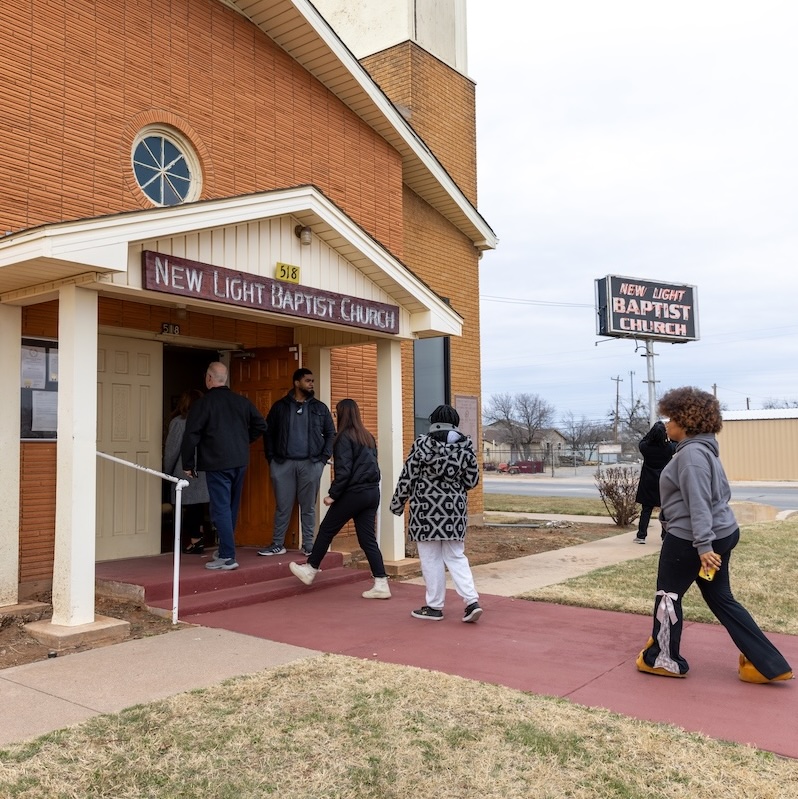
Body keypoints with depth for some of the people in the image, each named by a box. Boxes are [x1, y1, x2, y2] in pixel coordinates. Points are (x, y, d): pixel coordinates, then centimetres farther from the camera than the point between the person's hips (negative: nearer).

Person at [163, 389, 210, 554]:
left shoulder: (178, 422, -6)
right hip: (204, 471, 4)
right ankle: (199, 533, 18)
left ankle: (195, 541, 3)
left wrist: (167, 472, 8)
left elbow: (171, 450, -4)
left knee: (190, 505, 1)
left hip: (186, 472, -4)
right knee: (199, 504, 14)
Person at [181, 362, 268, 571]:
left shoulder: (202, 404, -9)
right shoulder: (242, 401, 7)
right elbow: (261, 425, 12)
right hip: (240, 462, 6)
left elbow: (191, 436, -11)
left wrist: (188, 464, -1)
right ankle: (225, 550, 28)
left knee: (221, 509, -4)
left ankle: (227, 557, -8)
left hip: (217, 464, -6)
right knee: (232, 507, 16)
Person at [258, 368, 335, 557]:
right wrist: (271, 458, 1)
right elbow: (268, 433, 8)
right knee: (282, 506, 4)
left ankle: (308, 545, 14)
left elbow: (331, 434, 10)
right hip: (283, 463, 0)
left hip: (311, 464, 1)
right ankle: (277, 544, 13)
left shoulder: (320, 408, 8)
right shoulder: (280, 406, 5)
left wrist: (324, 457, 0)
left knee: (308, 506, 5)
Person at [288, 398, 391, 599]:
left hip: (354, 493, -7)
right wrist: (370, 487, 18)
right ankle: (381, 584, 4)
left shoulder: (345, 437, -10)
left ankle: (310, 570, 23)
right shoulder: (368, 437, 13)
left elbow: (343, 470, -16)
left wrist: (333, 494, -11)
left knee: (326, 530, 10)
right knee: (368, 539, 8)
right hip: (372, 492, 7)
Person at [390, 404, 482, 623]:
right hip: (455, 509, 4)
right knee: (456, 556, 13)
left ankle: (434, 606, 14)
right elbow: (472, 480, 4)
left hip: (427, 509, -3)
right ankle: (472, 601, 2)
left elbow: (407, 478, -6)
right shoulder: (466, 445, 0)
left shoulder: (422, 444, -9)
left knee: (431, 559, 6)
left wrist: (397, 503, 7)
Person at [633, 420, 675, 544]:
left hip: (648, 484, 1)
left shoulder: (645, 447, -11)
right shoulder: (668, 448, -13)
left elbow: (641, 442, 12)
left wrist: (652, 431, 7)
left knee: (646, 510, 8)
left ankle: (641, 536, 8)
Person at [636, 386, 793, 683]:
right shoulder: (702, 449, 12)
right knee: (720, 598, 16)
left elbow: (698, 502, -25)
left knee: (668, 595, 8)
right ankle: (768, 664, 17)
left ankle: (663, 659, 23)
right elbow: (722, 492, 19)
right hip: (721, 533, 10)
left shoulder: (691, 453, -20)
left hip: (690, 539, -10)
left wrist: (703, 545, -27)